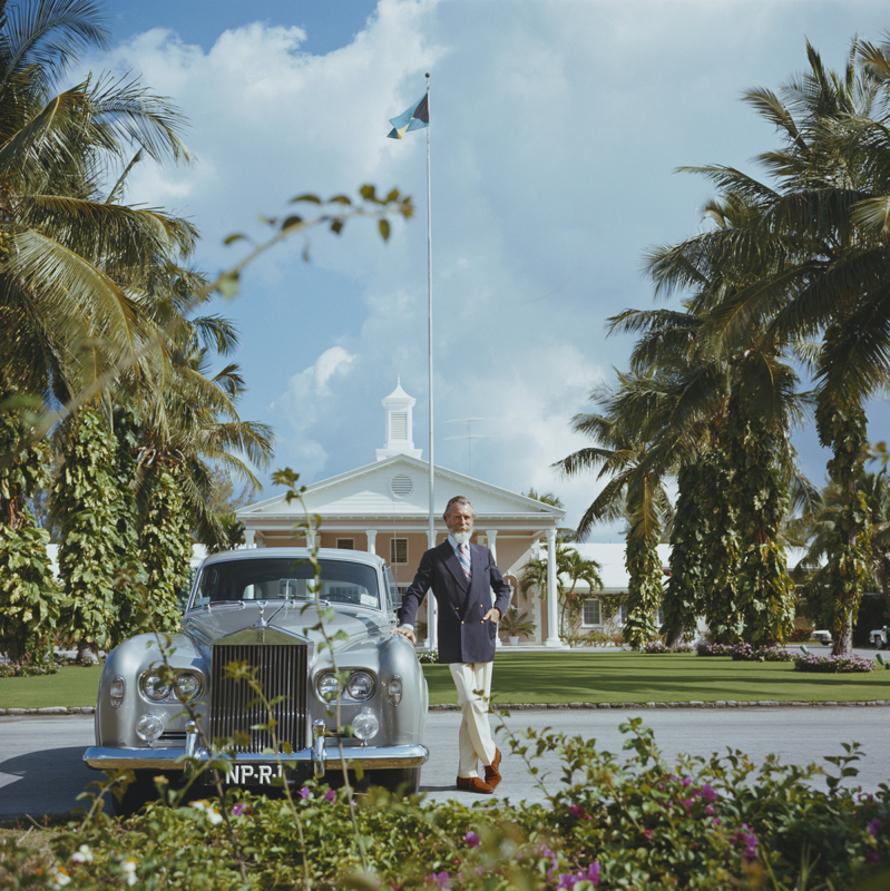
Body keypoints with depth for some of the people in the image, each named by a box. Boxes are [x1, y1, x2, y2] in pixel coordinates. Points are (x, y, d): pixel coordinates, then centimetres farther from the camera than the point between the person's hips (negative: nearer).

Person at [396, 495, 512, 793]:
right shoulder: (433, 557, 4)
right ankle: (490, 756, 7)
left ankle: (467, 773, 11)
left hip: (483, 639, 4)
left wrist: (498, 608, 6)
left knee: (477, 705, 5)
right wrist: (407, 623, -19)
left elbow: (502, 587, 27)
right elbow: (415, 592, -2)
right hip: (455, 642, -4)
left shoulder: (484, 554, 16)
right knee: (470, 702, -15)